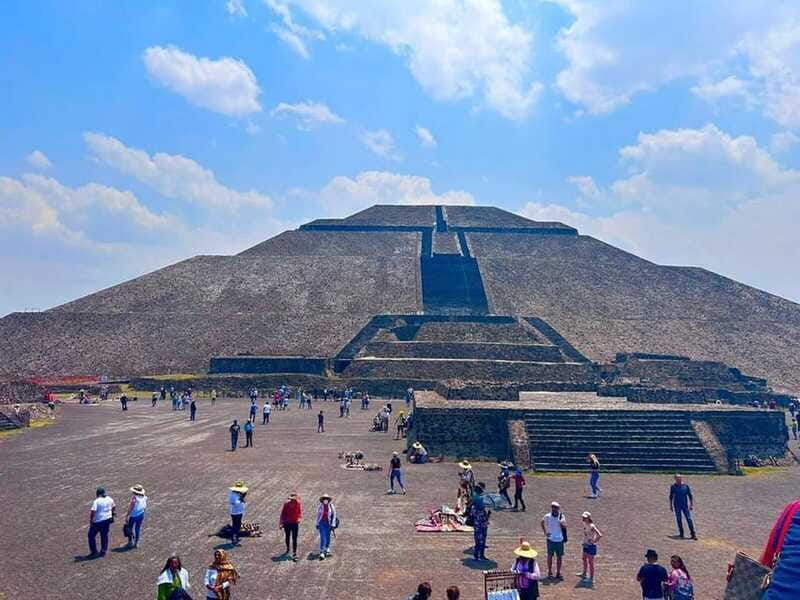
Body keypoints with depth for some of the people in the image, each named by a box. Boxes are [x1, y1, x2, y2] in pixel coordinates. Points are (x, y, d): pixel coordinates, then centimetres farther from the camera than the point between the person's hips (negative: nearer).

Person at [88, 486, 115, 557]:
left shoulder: (96, 501, -17)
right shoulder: (109, 499, 2)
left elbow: (92, 512, -23)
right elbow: (114, 507, 15)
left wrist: (91, 521, -15)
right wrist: (113, 513, 31)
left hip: (98, 521, -6)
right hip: (107, 519, 6)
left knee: (91, 535, 12)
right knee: (104, 535, 17)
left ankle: (94, 551, 13)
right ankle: (103, 551, 22)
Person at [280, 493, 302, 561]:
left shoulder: (298, 504, -8)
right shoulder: (286, 504, -9)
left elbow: (300, 513, -1)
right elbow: (283, 513, -1)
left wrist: (300, 519, -21)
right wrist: (281, 523, 1)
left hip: (295, 523, -1)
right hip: (287, 523, 1)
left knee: (294, 539, -7)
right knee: (287, 537, 20)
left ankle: (294, 554, -7)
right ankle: (287, 549, 45)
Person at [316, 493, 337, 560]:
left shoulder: (331, 506, -3)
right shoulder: (320, 506, 0)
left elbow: (334, 515, 0)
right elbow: (317, 515, 10)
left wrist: (333, 525, -4)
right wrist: (317, 524, 10)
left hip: (328, 523, 1)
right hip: (321, 523, -1)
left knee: (328, 538, 9)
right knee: (323, 538, -10)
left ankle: (327, 550, 27)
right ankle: (322, 552, -11)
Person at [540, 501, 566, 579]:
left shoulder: (561, 516, -4)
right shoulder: (547, 516, -7)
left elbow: (565, 527, -9)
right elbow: (542, 523, 11)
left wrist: (561, 522, -28)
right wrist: (545, 532, 3)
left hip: (560, 540, 2)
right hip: (551, 540, -2)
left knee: (559, 557, 8)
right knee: (550, 556, 6)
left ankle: (558, 573, 20)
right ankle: (549, 572, 18)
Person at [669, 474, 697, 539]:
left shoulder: (686, 486, 3)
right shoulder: (673, 486, 3)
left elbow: (690, 496, 6)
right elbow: (671, 497, 8)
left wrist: (692, 505, -1)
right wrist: (671, 505, 5)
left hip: (685, 505, 0)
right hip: (677, 506, 0)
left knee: (689, 519, -7)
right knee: (679, 519, 4)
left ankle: (693, 534, -5)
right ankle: (681, 533, 16)